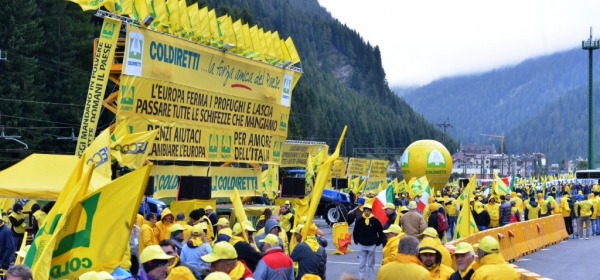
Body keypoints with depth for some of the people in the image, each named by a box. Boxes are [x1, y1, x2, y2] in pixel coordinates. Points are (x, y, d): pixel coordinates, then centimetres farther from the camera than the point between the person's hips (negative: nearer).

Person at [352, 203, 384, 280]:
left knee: (371, 265, 8)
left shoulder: (375, 221, -6)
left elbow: (381, 232, 1)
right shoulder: (359, 220, -2)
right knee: (361, 264, 0)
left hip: (372, 246, -1)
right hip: (361, 246, 1)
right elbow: (355, 232, 9)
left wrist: (378, 243, -1)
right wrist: (356, 241, 5)